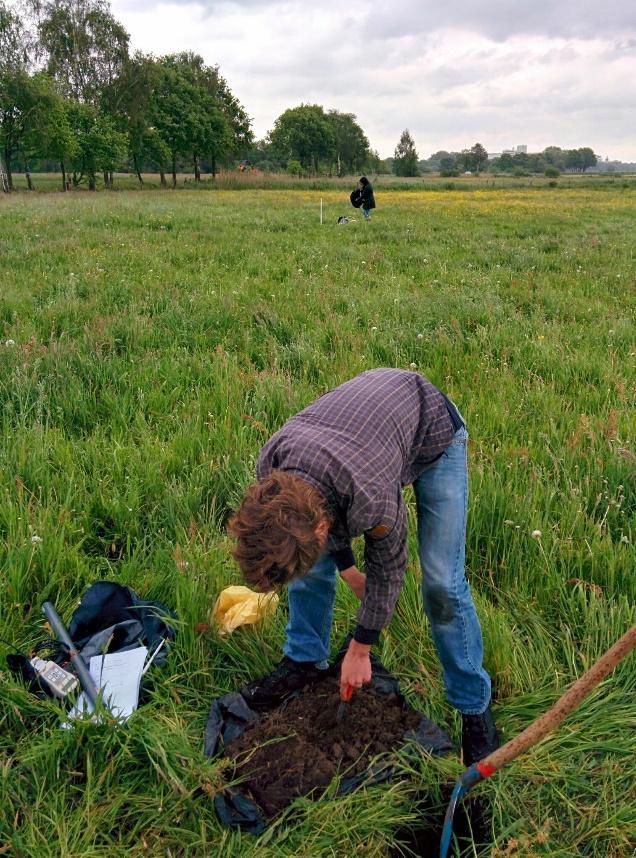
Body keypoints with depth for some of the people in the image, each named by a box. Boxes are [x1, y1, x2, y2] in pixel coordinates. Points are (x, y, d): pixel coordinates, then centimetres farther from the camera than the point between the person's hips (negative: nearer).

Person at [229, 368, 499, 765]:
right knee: (309, 559, 1)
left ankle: (475, 707, 8)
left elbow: (388, 571, -20)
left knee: (442, 583, -11)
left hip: (434, 436, -5)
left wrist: (359, 651, -7)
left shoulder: (373, 500, -43)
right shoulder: (271, 468, -28)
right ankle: (305, 661, 23)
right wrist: (347, 567, 8)